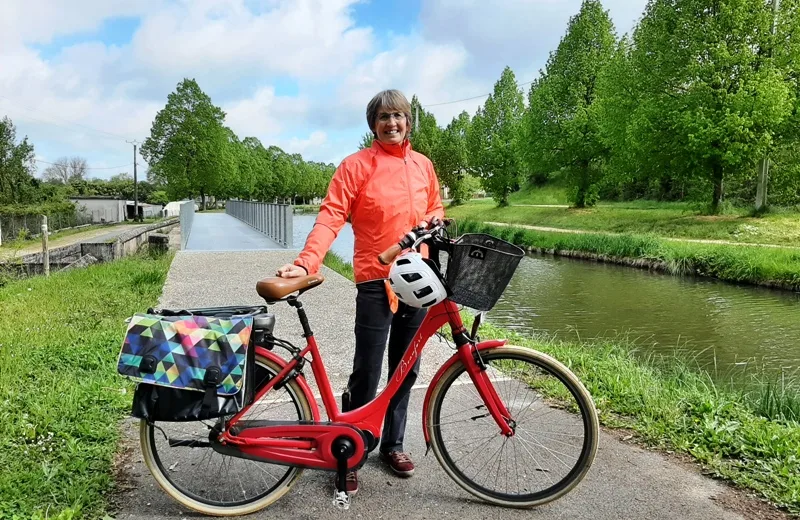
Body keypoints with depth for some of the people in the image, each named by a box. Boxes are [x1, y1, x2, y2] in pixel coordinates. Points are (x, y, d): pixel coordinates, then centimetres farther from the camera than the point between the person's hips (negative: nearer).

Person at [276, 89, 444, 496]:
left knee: (406, 369, 14)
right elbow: (330, 217, -14)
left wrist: (433, 223, -1)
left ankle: (392, 444, 32)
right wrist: (305, 262, -28)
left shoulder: (423, 165, 9)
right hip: (376, 280, -5)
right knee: (366, 374, -1)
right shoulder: (357, 164, -6)